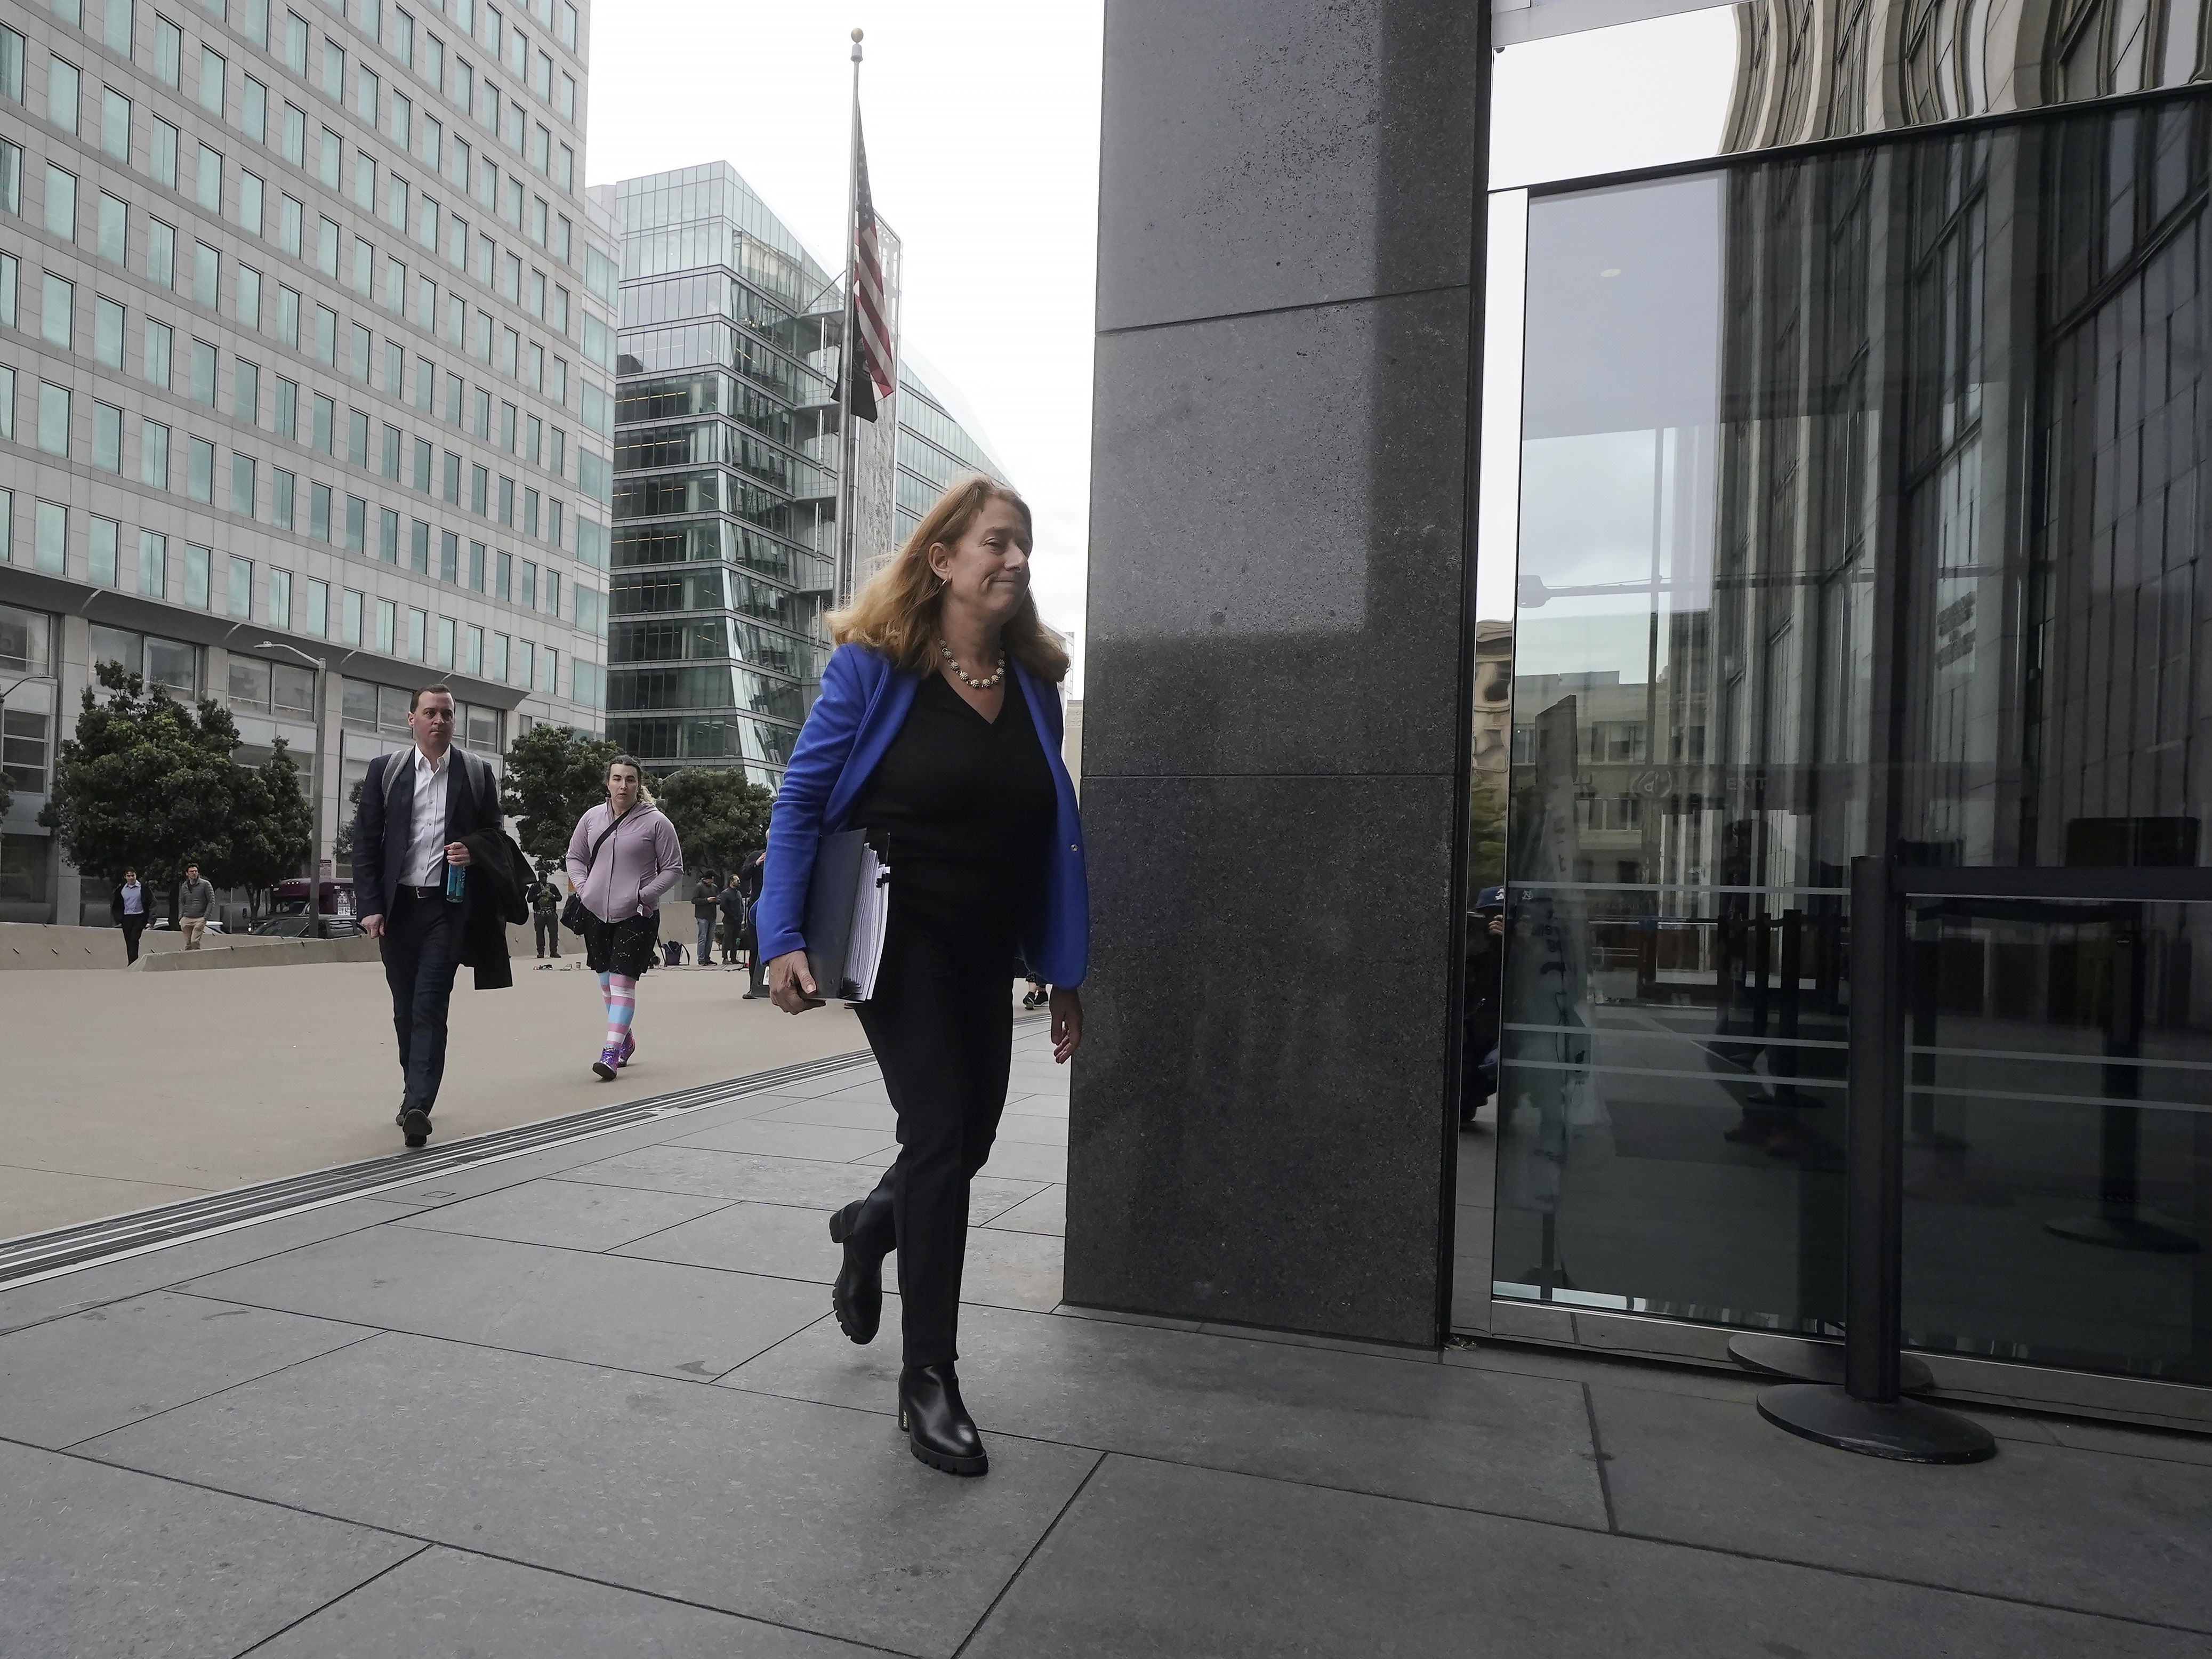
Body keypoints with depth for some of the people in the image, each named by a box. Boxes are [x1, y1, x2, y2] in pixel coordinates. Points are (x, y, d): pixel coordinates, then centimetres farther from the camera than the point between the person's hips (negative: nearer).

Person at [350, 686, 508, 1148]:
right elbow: (365, 842, 4)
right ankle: (416, 1094, 27)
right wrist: (369, 906, -4)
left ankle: (417, 1105, -13)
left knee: (430, 1007, -11)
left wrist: (473, 852, -11)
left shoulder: (477, 773, 5)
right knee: (405, 1009, 12)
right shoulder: (384, 770, 6)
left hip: (448, 906, -2)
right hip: (397, 906, 2)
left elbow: (494, 836, 13)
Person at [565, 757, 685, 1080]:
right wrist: (583, 888, 3)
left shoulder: (655, 821, -6)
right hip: (597, 913, 5)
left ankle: (611, 1051, -12)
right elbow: (575, 856, 19)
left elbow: (674, 869, -1)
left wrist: (645, 895, -11)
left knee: (623, 981, -11)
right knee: (606, 980, 14)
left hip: (636, 916, -5)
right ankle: (625, 1039, 32)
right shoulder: (592, 817, 6)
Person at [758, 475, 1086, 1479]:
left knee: (969, 1138, 12)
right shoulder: (872, 668, -8)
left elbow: (1053, 839, 9)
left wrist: (1064, 974, 8)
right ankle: (928, 1382, 6)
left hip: (984, 951, 5)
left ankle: (869, 1230, 46)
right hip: (896, 933, -5)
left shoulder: (1033, 685, 5)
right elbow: (800, 801, -6)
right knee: (941, 1131, -11)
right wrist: (783, 940, -16)